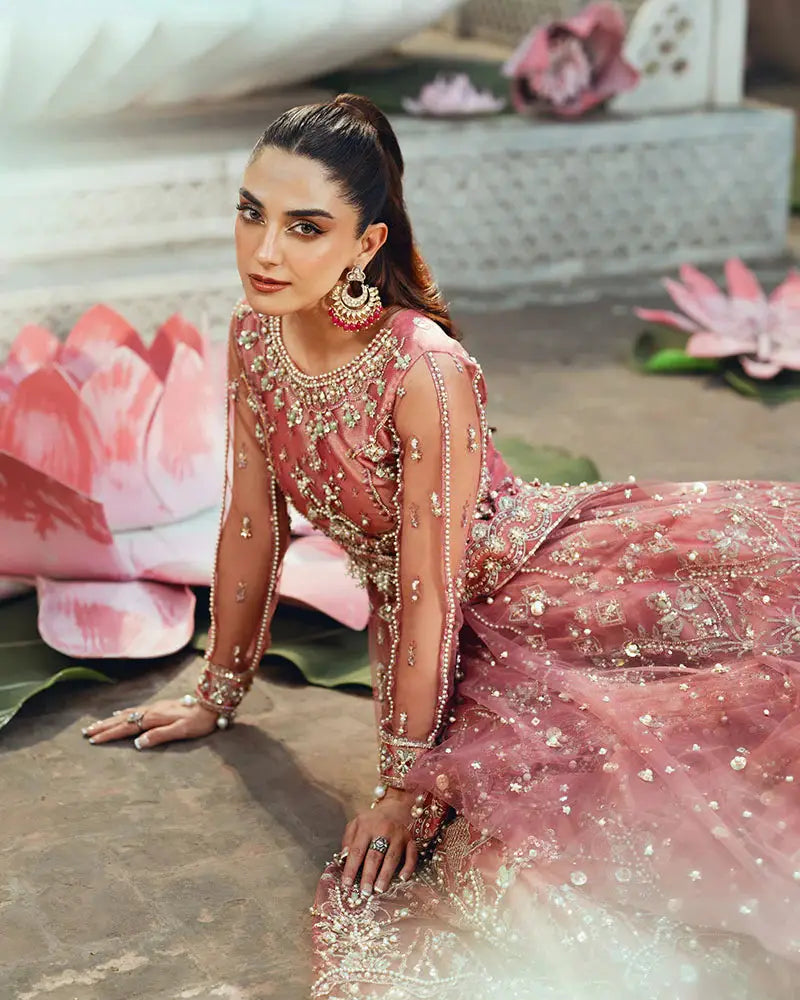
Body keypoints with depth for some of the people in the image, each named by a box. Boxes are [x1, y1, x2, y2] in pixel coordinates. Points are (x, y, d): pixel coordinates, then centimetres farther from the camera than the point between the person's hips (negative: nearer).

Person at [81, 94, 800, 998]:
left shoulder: (423, 369, -26)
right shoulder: (254, 338, -6)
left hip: (547, 569, -5)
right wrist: (217, 694, 11)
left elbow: (431, 587, -22)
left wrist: (403, 781, -18)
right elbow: (251, 525, 4)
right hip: (435, 633, 5)